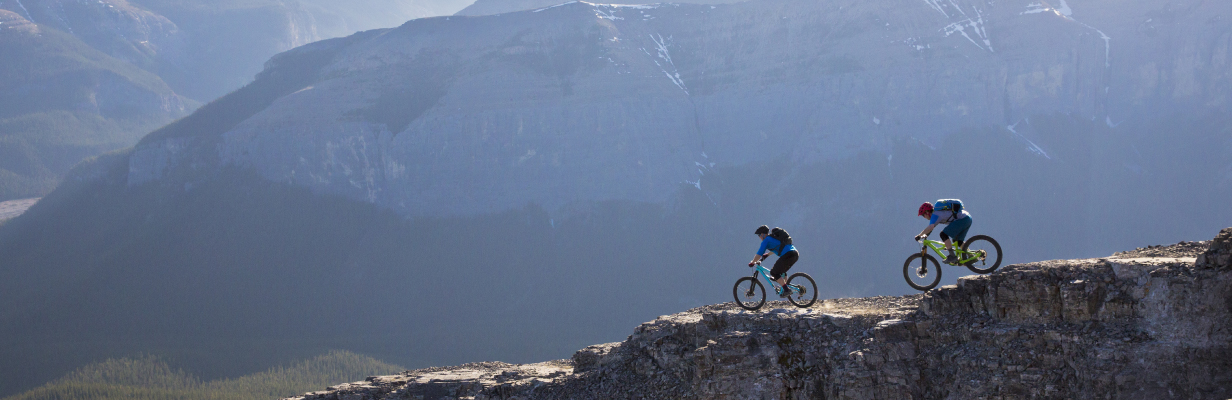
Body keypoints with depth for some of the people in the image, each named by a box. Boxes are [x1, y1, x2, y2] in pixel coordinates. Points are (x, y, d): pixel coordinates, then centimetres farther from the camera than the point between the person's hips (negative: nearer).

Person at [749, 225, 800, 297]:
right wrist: (767, 254, 59)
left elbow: (759, 254, -2)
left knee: (774, 273, 2)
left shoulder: (766, 240, 2)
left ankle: (786, 290, -5)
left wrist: (752, 262, 12)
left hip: (788, 255, -9)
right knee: (781, 271, 27)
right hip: (795, 254, 9)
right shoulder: (774, 237, 28)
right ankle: (785, 288, 22)